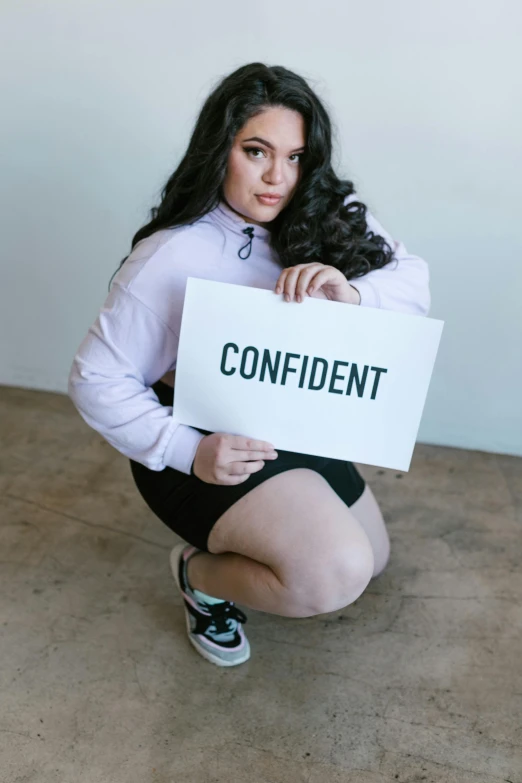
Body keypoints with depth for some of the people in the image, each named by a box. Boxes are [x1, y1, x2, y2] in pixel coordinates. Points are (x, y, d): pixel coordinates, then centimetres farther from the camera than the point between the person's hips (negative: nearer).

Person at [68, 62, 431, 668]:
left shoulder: (330, 217, -8)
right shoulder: (171, 256, -23)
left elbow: (413, 278, -12)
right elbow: (96, 379, -20)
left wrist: (350, 293, -33)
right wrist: (188, 451, -31)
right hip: (205, 447, -6)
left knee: (371, 557, 22)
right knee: (336, 574, -26)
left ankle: (238, 534, 35)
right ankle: (200, 572, 4)